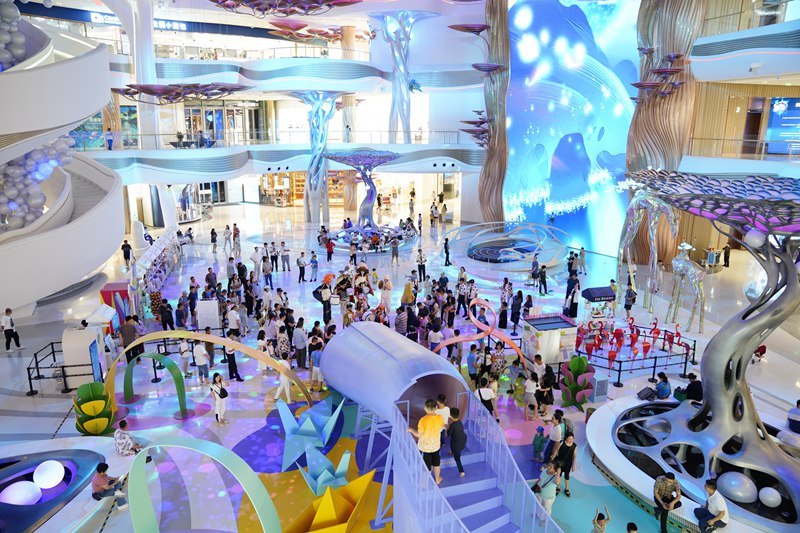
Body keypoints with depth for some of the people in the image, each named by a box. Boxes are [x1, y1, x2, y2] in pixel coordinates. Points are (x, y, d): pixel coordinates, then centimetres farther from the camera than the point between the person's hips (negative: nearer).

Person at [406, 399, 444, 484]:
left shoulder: (423, 420, -30)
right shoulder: (440, 418, -17)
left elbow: (418, 434, -21)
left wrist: (411, 430, -5)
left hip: (425, 446, -3)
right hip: (436, 444, 3)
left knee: (426, 464, 16)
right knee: (436, 461, 26)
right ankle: (437, 479, 45)